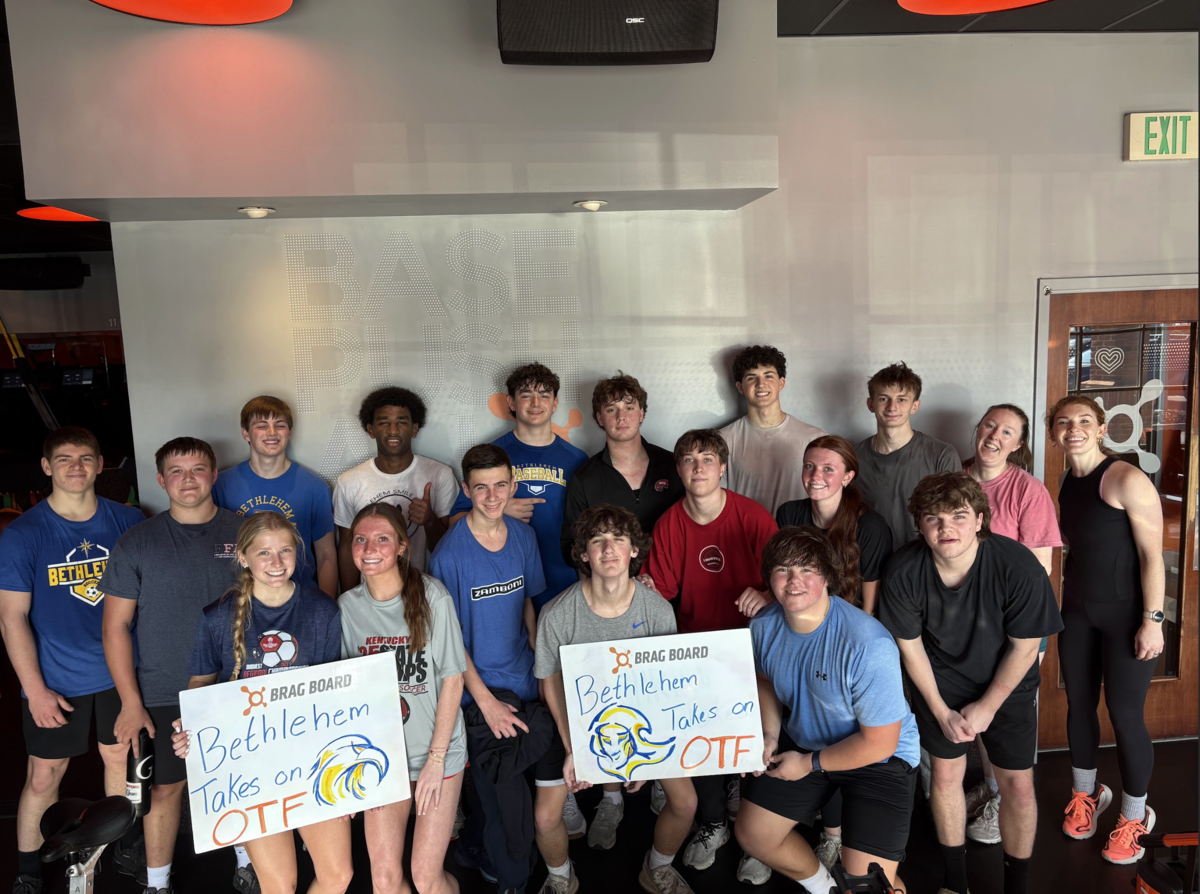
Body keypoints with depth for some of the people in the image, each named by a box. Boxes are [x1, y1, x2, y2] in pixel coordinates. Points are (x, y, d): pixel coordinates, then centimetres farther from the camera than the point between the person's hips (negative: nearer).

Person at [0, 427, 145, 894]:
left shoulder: (128, 521, -3)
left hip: (121, 671, 2)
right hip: (55, 680, -2)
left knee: (120, 758, 16)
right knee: (44, 775, 7)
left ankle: (126, 845, 36)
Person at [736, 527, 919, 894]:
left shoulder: (868, 645, -33)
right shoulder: (764, 625, -12)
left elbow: (880, 742, -24)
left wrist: (809, 765, -15)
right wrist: (769, 734, -5)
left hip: (879, 755, -6)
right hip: (803, 740, 6)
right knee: (752, 835, 10)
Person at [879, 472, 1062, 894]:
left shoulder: (1018, 567, -29)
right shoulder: (903, 571, -25)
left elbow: (1024, 647, -15)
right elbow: (910, 645, -10)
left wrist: (986, 707, -10)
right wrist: (941, 712, -6)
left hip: (1006, 685, 0)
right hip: (939, 684, 1)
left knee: (1017, 784, 3)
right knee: (945, 774, 7)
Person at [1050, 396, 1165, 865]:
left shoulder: (1127, 479, -16)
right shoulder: (1065, 481, 5)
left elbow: (1152, 555, -16)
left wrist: (1152, 620, -18)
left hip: (1125, 613, -6)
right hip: (1078, 610, 6)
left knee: (1125, 715, 1)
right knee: (1079, 704, 15)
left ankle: (1134, 817, 22)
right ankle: (1086, 793, 36)